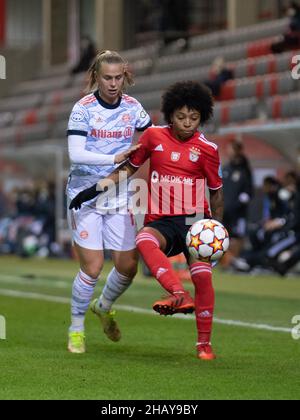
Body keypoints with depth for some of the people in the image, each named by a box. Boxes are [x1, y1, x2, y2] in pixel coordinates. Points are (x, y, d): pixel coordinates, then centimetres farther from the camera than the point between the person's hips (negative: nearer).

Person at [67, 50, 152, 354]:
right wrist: (114, 159, -32)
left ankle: (103, 307, 33)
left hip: (119, 197, 4)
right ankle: (76, 329, 10)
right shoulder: (83, 109, -11)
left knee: (128, 266, 2)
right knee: (93, 267, -10)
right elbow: (75, 154, -21)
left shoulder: (132, 107, 2)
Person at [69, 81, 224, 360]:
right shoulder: (154, 136, 4)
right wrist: (99, 187, 8)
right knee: (144, 240, -34)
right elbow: (131, 166, 16)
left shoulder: (207, 149, 2)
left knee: (202, 275, -18)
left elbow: (216, 191, 12)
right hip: (161, 221, 1)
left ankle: (204, 343, -3)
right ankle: (180, 296, -48)